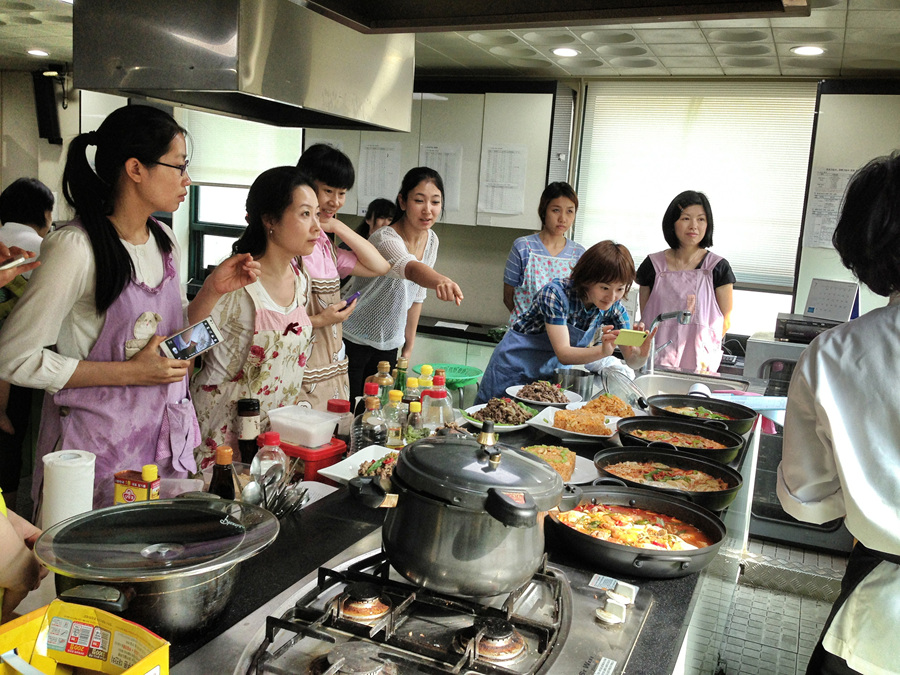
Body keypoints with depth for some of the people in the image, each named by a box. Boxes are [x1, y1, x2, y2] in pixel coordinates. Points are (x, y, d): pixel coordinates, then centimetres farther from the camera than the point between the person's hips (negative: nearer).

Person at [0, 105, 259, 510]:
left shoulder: (164, 240, 5)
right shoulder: (76, 247, -18)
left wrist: (213, 291, -2)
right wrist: (130, 373, -19)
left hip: (168, 440, 7)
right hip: (100, 447, -6)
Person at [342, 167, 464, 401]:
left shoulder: (431, 241, 0)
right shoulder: (385, 239, -24)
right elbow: (411, 268, -47)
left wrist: (409, 346, 11)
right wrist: (441, 281, -68)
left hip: (388, 344, 7)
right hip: (353, 340, -6)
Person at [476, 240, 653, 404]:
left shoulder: (614, 308, -11)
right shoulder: (556, 293, -27)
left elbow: (631, 361, -14)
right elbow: (563, 353, -32)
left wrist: (641, 354, -38)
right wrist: (603, 351, -49)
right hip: (515, 373, -4)